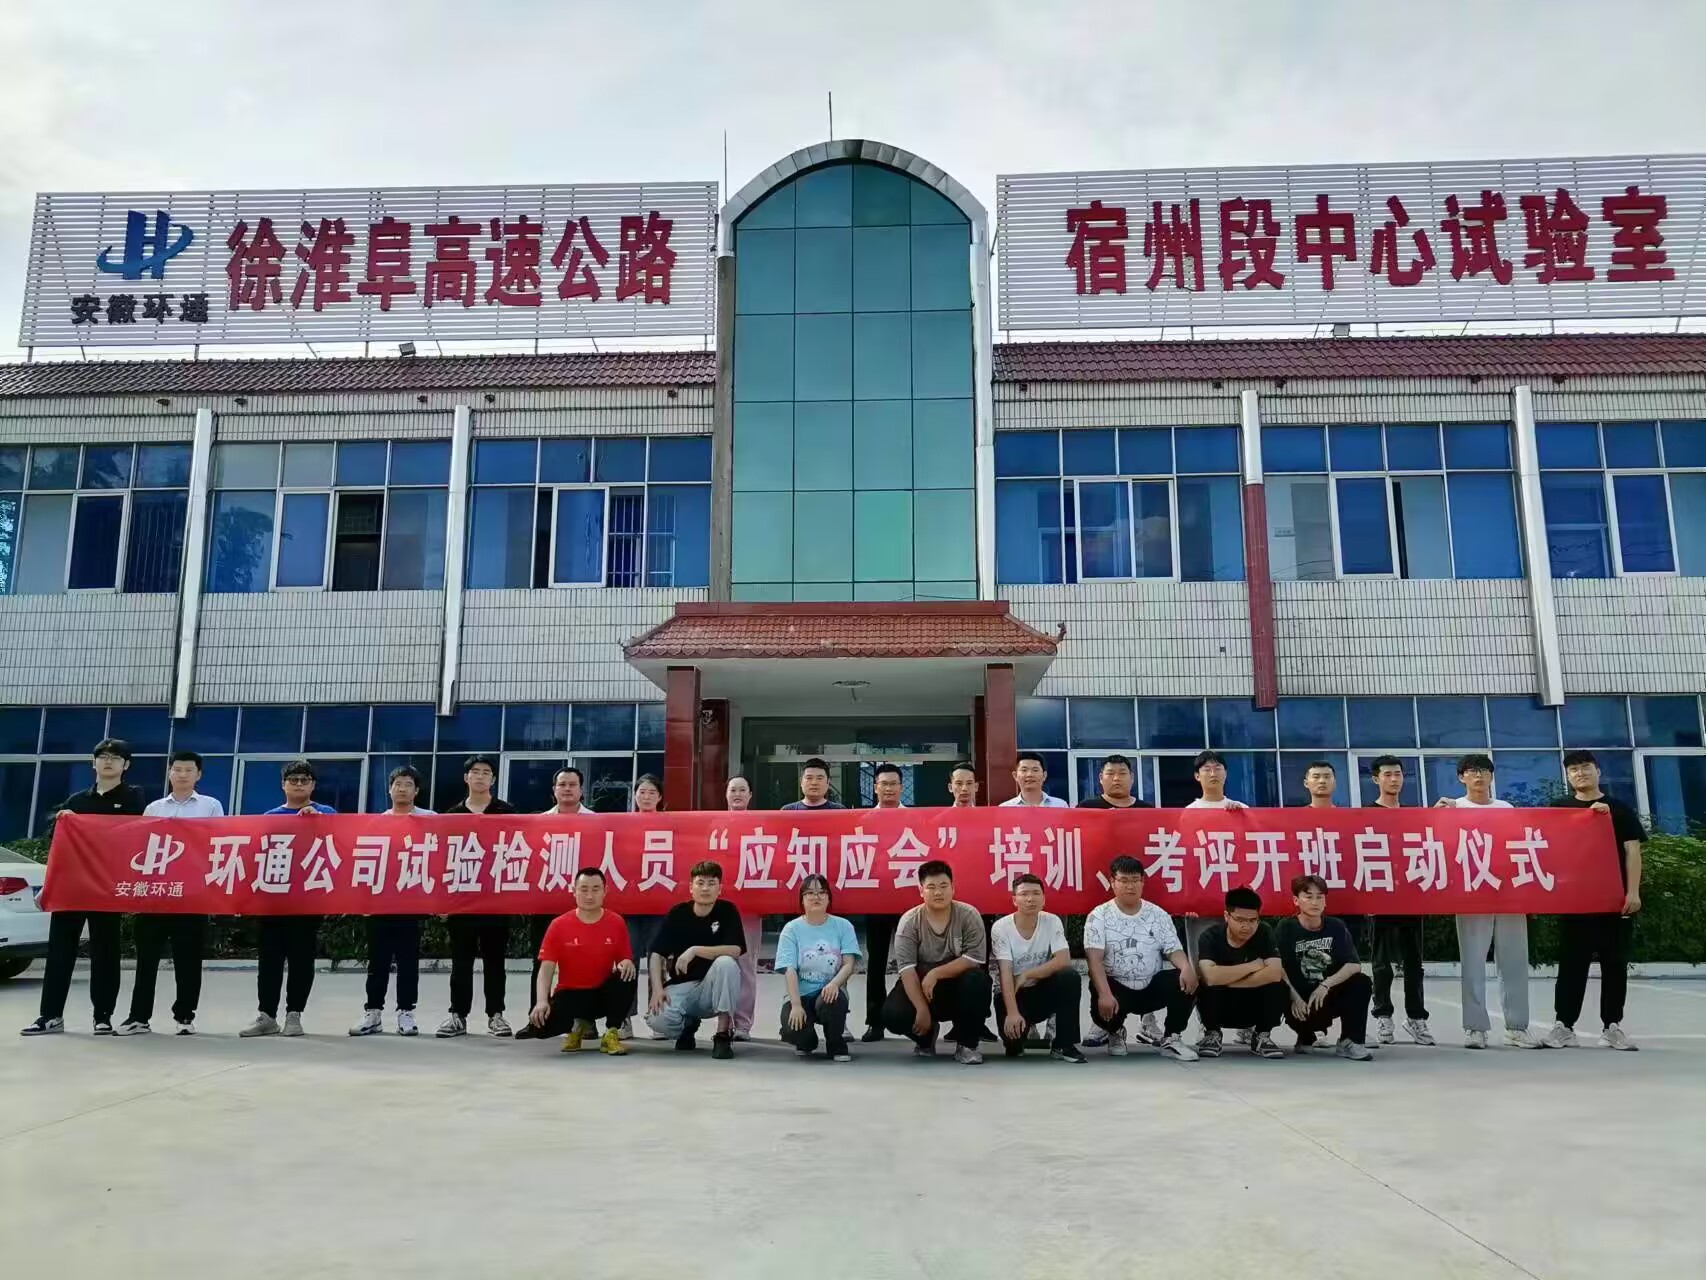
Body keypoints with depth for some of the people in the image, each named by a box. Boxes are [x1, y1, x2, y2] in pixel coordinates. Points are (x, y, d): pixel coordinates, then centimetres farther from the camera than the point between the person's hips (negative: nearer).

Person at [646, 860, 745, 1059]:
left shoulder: (727, 911, -7)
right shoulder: (677, 913, -3)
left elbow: (735, 950, -20)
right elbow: (657, 954, -3)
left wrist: (695, 950, -26)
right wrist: (657, 989, -18)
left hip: (713, 988, -1)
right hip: (681, 986, 1)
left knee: (726, 963, -34)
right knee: (658, 1021, -29)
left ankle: (723, 1035, -20)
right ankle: (689, 1024, 11)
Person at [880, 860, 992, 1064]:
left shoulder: (969, 915, -12)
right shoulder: (909, 921, -12)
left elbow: (975, 959, -19)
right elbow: (907, 970, -19)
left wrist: (936, 974, -28)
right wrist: (922, 1010, -29)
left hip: (958, 985, 0)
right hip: (921, 986, 1)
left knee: (976, 980, -33)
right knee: (892, 1014, -25)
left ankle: (966, 1043, -8)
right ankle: (926, 1036, 12)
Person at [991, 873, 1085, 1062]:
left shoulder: (1052, 922, -8)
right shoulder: (1001, 928, -15)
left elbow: (1063, 960, -19)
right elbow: (1005, 974, -21)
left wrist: (1026, 975, -22)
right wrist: (1012, 1012, -33)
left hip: (1042, 990, 2)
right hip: (1012, 993, -2)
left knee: (1070, 977, -28)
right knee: (1013, 1041, -28)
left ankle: (1063, 1045, -15)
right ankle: (1019, 1036, 14)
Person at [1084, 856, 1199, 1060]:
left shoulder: (1158, 915, 5)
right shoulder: (1099, 916, -5)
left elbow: (1174, 950, -1)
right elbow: (1095, 959, -15)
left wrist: (1187, 968, -26)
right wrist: (1104, 994, -30)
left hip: (1152, 986, 3)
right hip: (1116, 987, -2)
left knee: (1185, 981, -24)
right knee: (1102, 1010, -34)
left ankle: (1171, 1039, -5)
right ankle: (1116, 1033, 8)